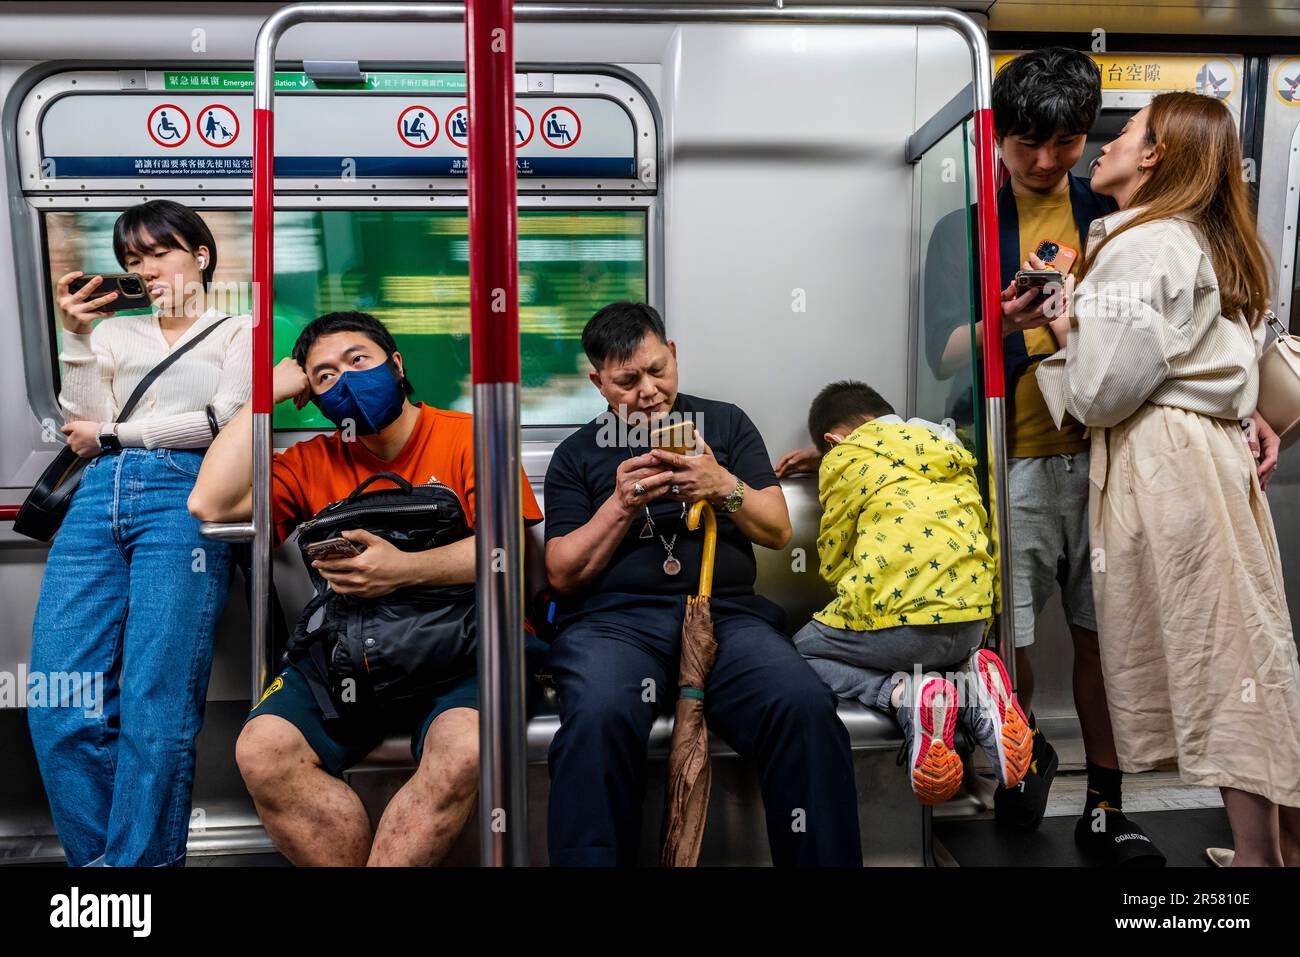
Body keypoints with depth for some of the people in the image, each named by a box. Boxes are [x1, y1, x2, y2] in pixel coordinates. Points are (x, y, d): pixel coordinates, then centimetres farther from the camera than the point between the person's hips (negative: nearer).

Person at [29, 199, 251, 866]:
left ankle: (143, 859, -6)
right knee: (57, 706, -9)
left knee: (154, 706, -15)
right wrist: (77, 336, 7)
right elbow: (86, 427, 15)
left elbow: (223, 419, 1)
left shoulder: (236, 332, 18)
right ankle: (96, 857, 3)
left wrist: (111, 436, 6)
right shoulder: (115, 332, 28)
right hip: (99, 495, 4)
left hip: (184, 493, -4)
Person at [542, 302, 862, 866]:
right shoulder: (578, 454, 15)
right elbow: (563, 575, 8)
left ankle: (824, 859, -10)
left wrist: (725, 488, -8)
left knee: (806, 708, -29)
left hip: (726, 610, 1)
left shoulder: (725, 423, 17)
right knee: (598, 717, -35)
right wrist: (622, 504, -7)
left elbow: (778, 531, 12)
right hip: (613, 618, -1)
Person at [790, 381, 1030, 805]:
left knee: (801, 653, 16)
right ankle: (971, 683, 1)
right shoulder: (948, 451, 22)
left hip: (896, 617, -6)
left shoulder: (845, 459, 3)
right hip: (972, 623, 7)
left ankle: (902, 694, -11)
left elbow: (833, 562, 6)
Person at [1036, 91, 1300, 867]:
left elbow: (1101, 393, -14)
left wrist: (1069, 334, 1)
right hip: (1213, 449, 9)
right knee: (1237, 656, 13)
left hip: (1163, 464, -9)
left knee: (1218, 663, -1)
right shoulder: (1206, 242, 19)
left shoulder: (1138, 247, -11)